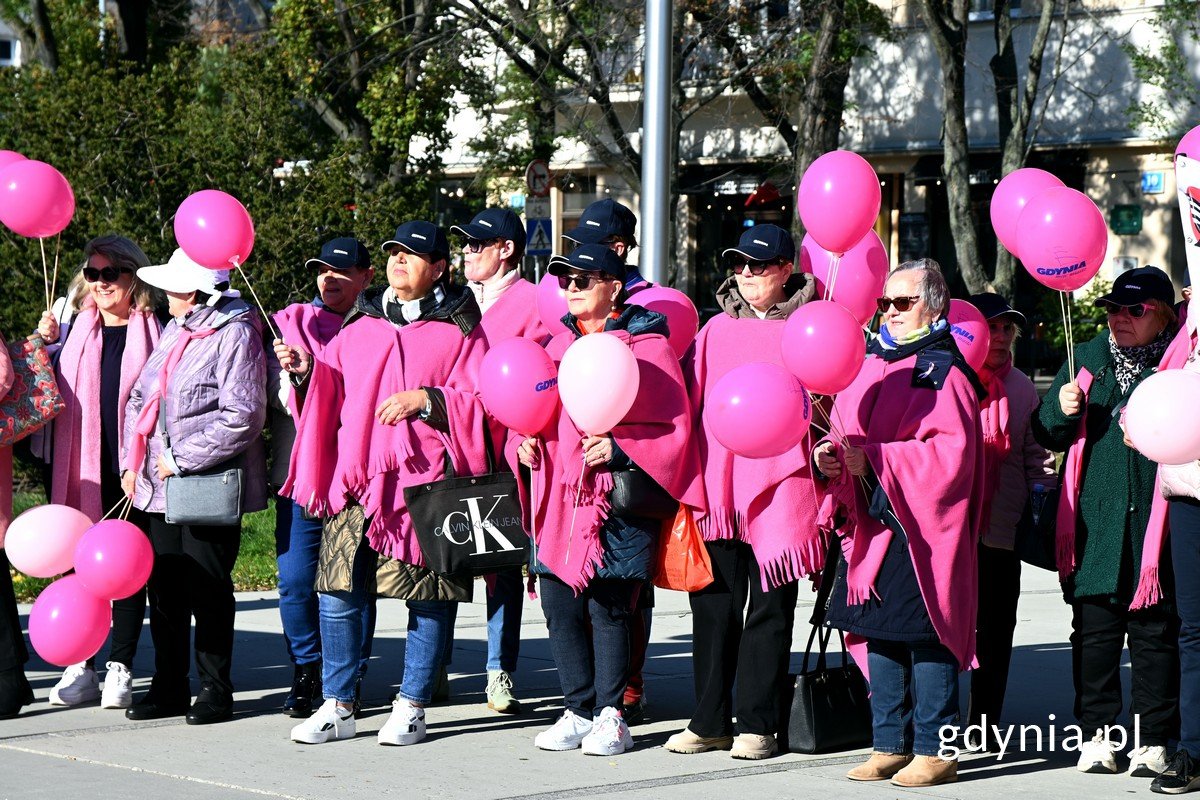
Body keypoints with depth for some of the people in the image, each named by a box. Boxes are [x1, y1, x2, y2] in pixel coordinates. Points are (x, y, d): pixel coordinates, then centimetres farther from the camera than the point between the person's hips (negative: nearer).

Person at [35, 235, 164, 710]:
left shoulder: (154, 333, 1)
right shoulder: (76, 328, 10)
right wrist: (45, 346, 0)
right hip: (82, 470, 3)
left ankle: (120, 669, 9)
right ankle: (80, 669, 13)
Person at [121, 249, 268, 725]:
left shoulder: (234, 334, -11)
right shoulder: (173, 332, 14)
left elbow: (243, 416, -19)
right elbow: (141, 399, 20)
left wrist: (181, 460, -16)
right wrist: (133, 460, 7)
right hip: (160, 487, 8)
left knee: (208, 591, -1)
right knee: (164, 588, 10)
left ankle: (215, 691, 10)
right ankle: (169, 689, 19)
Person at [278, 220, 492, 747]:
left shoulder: (459, 329, 4)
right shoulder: (360, 324, 18)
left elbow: (481, 403, -3)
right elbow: (332, 394, 22)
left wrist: (425, 399, -14)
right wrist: (307, 369, 3)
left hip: (426, 481, -3)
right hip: (356, 478, 3)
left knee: (428, 598, 1)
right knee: (339, 593, -1)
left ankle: (412, 707, 12)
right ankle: (337, 707, 8)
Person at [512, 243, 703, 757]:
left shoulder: (646, 347, -2)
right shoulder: (559, 346, 18)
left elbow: (672, 427, -6)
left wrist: (619, 448, -19)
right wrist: (524, 444, 6)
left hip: (617, 501, -6)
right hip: (559, 498, 6)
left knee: (607, 606, -7)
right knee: (559, 606, 4)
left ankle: (610, 717, 3)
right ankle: (578, 711, 14)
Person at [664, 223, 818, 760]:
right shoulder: (717, 330, 14)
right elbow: (687, 401, 14)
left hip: (779, 483, -4)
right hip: (718, 485, 4)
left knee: (769, 607, 1)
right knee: (714, 605, 6)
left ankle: (757, 725, 6)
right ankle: (710, 721, 13)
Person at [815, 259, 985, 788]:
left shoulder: (943, 373, -7)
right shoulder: (870, 364, 15)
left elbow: (949, 453, -17)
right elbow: (849, 431, 21)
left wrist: (874, 460, -20)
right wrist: (833, 456, -2)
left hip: (920, 527, -7)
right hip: (871, 526, 8)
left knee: (925, 635, -6)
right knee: (879, 633, 9)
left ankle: (935, 751, 0)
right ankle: (890, 746, 17)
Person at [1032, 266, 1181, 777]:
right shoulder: (1087, 360, 14)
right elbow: (1046, 435, 18)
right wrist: (1062, 411, -3)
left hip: (1154, 524, -3)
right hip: (1094, 524, 3)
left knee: (1154, 633, 0)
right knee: (1094, 630, 5)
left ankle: (1154, 742, 6)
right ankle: (1096, 735, 12)